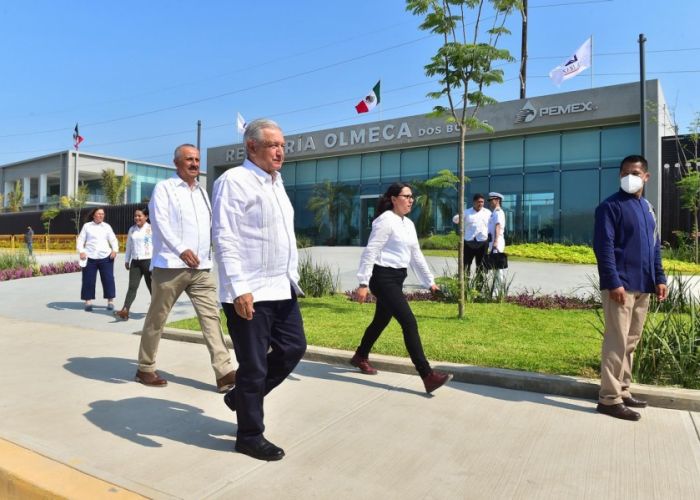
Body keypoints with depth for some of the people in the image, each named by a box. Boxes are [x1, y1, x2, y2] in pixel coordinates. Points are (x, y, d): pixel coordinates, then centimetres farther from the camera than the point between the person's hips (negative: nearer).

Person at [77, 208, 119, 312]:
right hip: (90, 257, -1)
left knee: (108, 279, 0)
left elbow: (113, 239, 7)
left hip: (105, 257, 1)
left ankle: (110, 301, 9)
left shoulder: (107, 226, 11)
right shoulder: (87, 226, 8)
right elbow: (81, 240, 5)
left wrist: (115, 250, -11)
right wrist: (81, 251, -11)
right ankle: (88, 302, 12)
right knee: (88, 280, 2)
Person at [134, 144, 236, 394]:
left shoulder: (202, 192, 20)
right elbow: (160, 222, -13)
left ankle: (224, 373, -4)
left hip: (201, 267, 5)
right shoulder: (164, 188, 1)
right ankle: (145, 369, 23)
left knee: (211, 316, -3)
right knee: (156, 319, 7)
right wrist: (181, 249, -27)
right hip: (171, 265, -5)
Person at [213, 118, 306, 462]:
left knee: (293, 348, 14)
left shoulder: (276, 183, 16)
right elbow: (224, 239, -18)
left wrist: (292, 276, 18)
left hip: (282, 288, 9)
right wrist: (239, 288, -23)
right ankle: (250, 436, 24)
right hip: (250, 292, -8)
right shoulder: (234, 181, -11)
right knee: (254, 365, 3)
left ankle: (241, 396, 35)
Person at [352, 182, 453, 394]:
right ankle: (427, 376, -11)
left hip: (397, 278, 9)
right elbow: (370, 252, -17)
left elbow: (416, 255, 20)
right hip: (383, 277, -9)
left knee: (381, 321, 20)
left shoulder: (409, 224, 14)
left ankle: (360, 357, 41)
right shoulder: (386, 220, -12)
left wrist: (430, 281, 21)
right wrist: (363, 283, -21)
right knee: (409, 322, -13)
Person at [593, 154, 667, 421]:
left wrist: (659, 278, 13)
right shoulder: (610, 206, -7)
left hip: (643, 286, 8)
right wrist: (613, 282, -20)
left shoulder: (648, 207, 16)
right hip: (621, 285, -8)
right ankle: (609, 398, 1)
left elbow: (655, 246, 21)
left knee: (631, 342, 13)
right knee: (617, 342, -6)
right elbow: (604, 247, -14)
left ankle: (622, 391, 23)